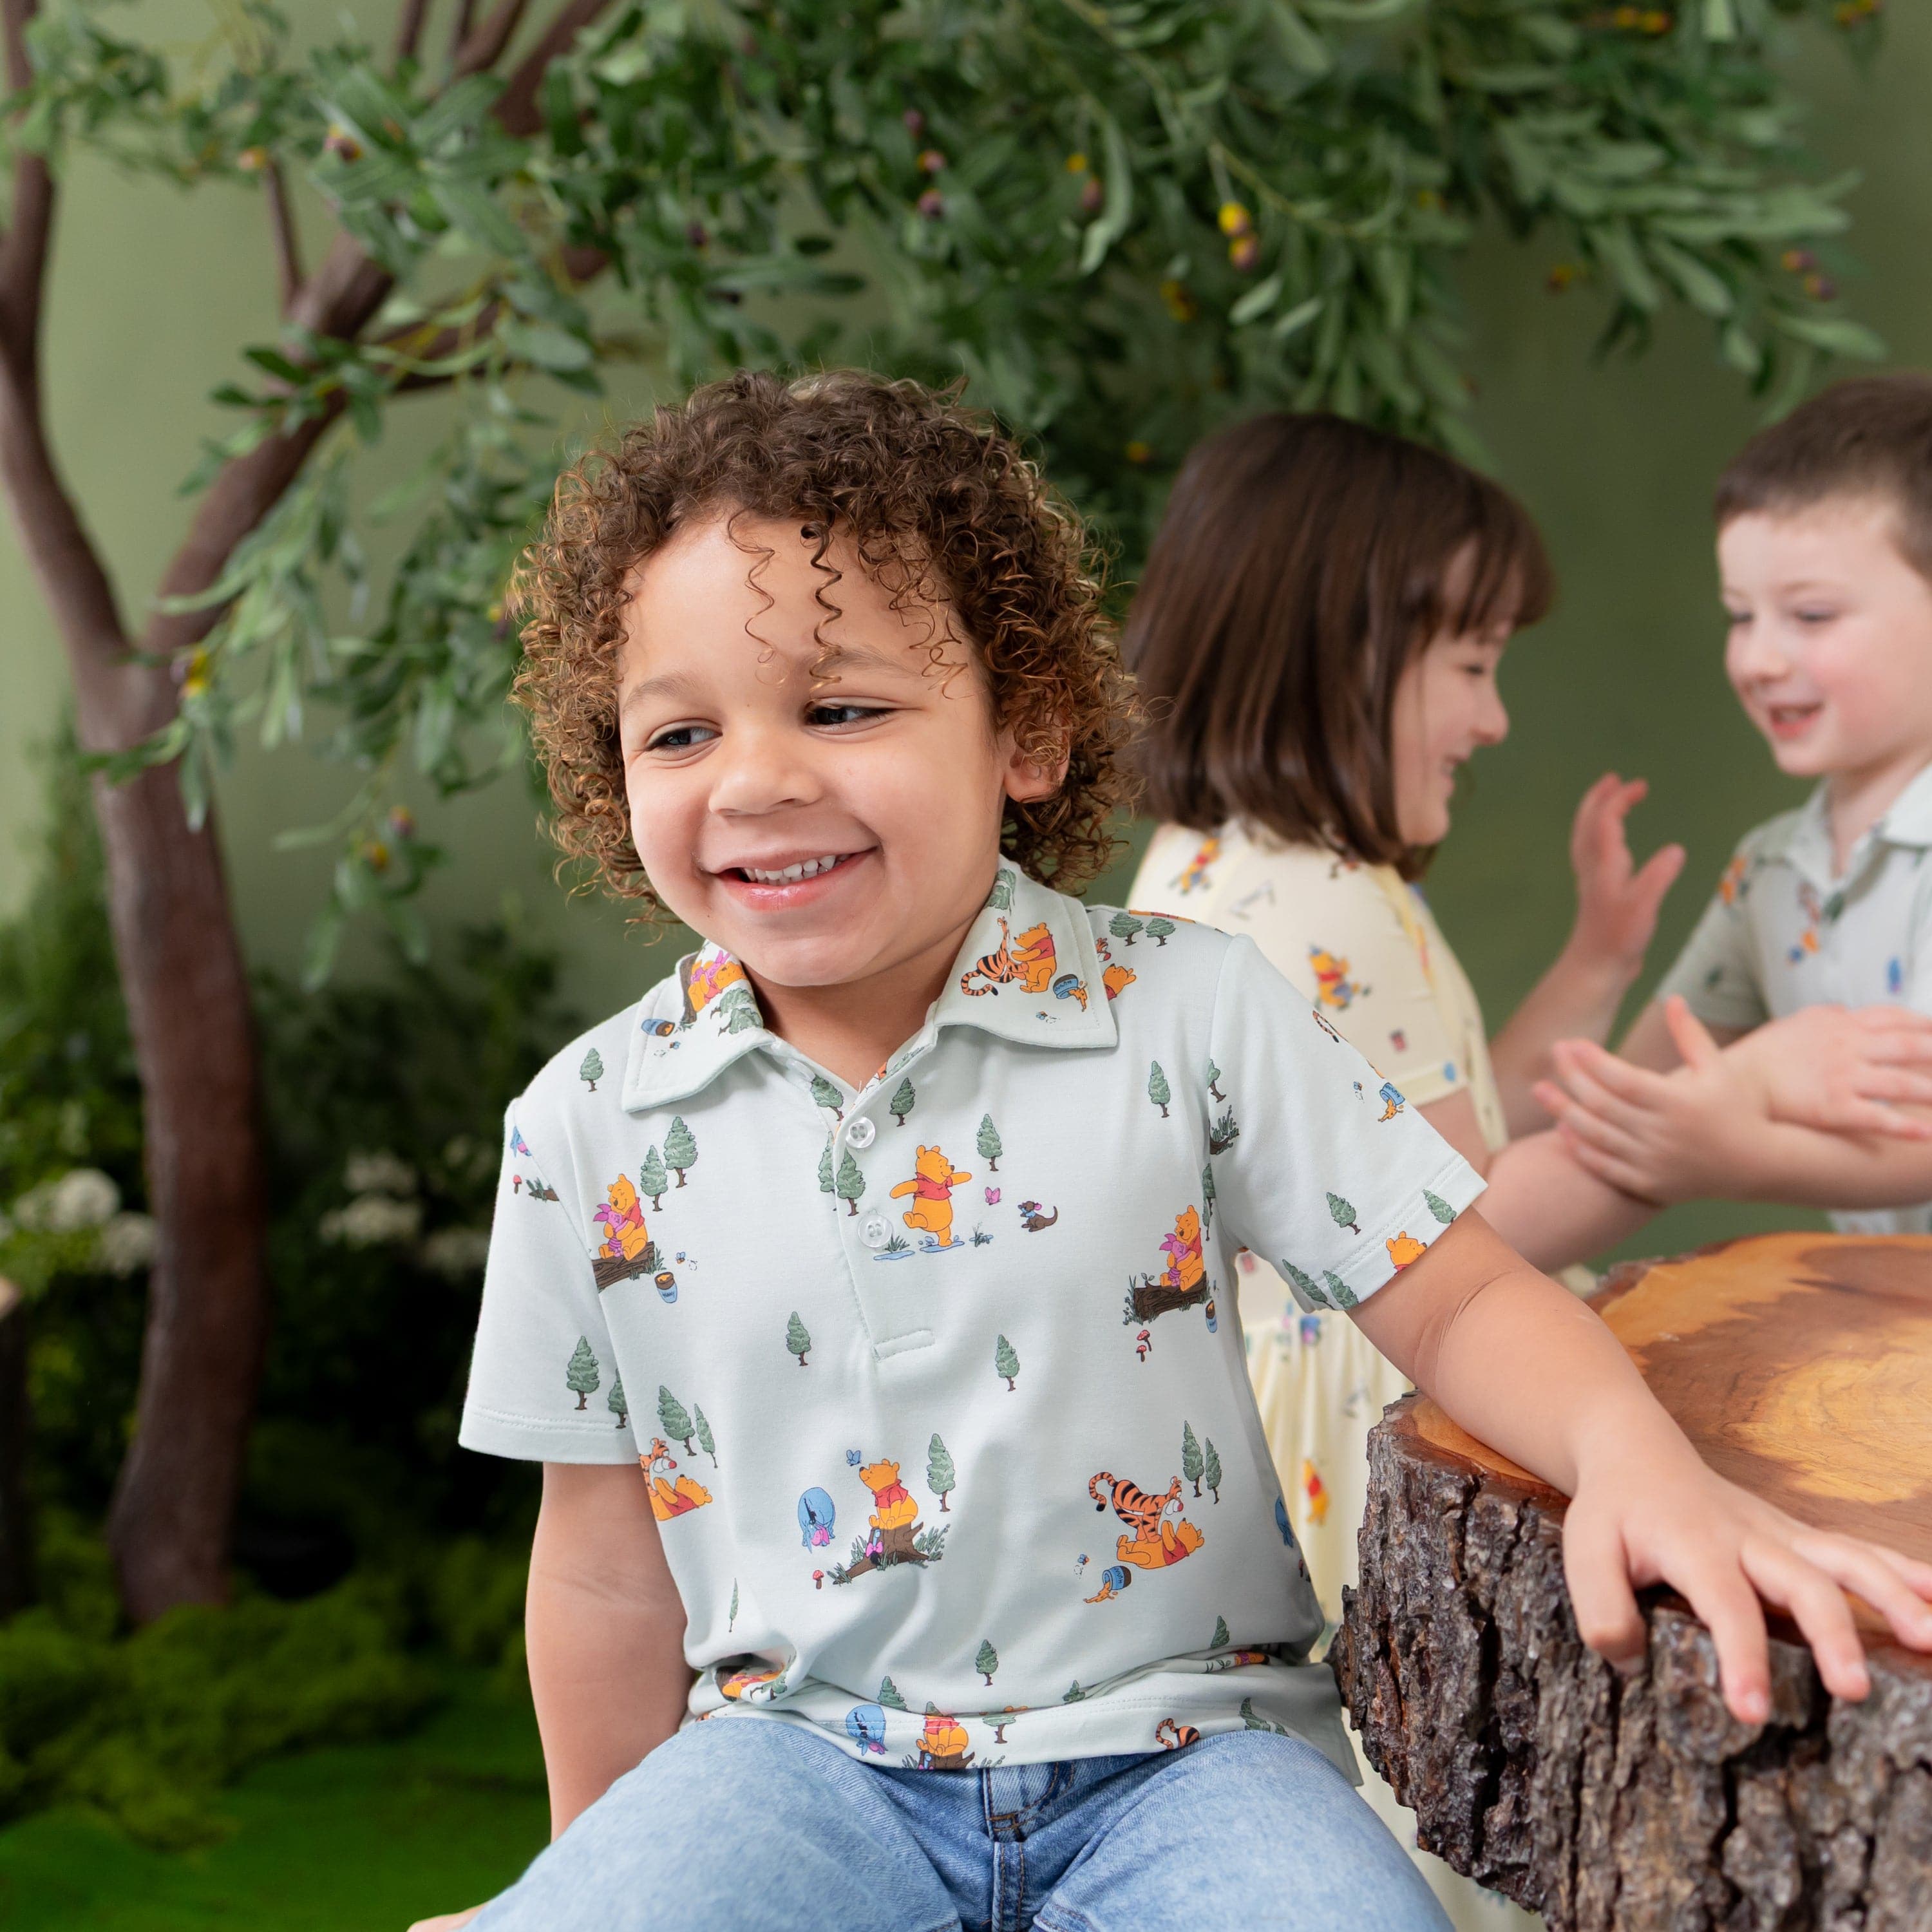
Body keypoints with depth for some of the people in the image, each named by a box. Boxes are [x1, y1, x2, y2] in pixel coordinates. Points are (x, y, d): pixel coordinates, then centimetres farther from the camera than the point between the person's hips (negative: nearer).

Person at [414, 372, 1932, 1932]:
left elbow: (1457, 1297, -2)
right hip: (800, 1756, 1)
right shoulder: (588, 1125, 0)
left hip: (1179, 1750, 0)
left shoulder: (1188, 1013, -4)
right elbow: (608, 1576, 9)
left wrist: (1640, 1455, -21)